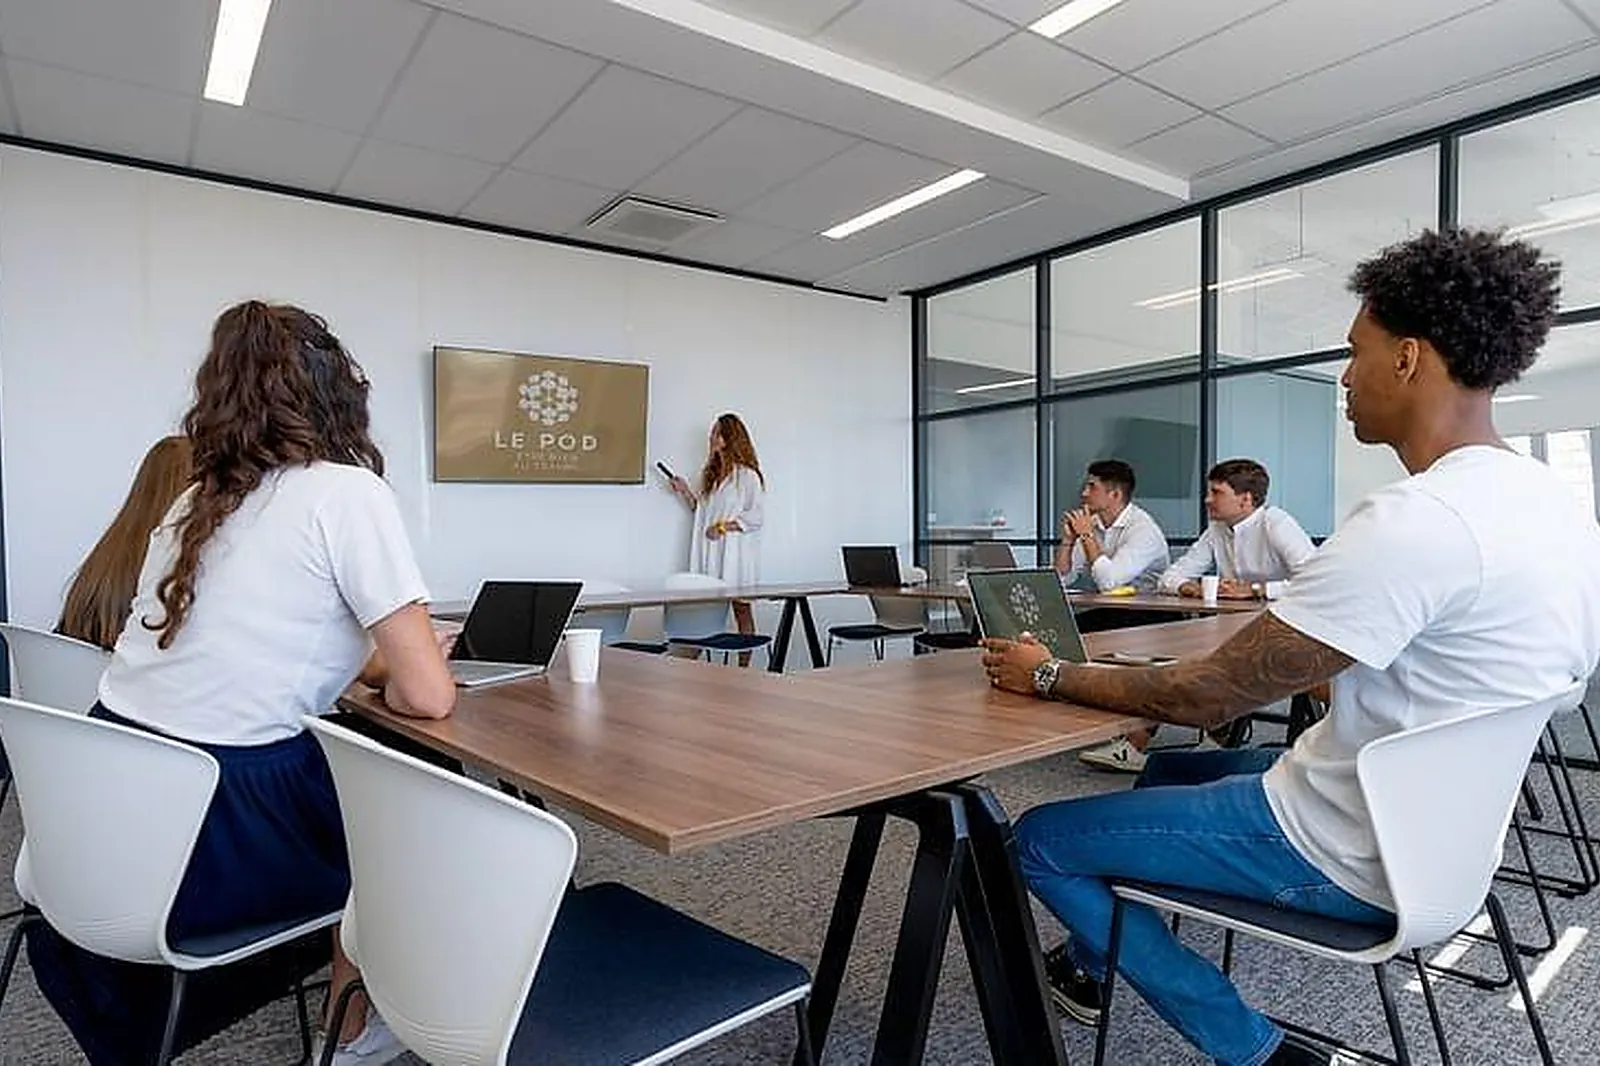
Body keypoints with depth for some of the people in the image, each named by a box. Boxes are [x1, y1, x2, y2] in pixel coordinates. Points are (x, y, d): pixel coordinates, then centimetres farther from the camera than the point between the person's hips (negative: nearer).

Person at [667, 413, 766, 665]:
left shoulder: (748, 475, -6)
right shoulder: (711, 474, 16)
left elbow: (754, 517, -11)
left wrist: (723, 526, -16)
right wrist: (685, 492, 10)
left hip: (735, 552, -6)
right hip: (709, 551, 7)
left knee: (741, 610, 1)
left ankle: (743, 668, 6)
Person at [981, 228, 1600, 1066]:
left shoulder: (1412, 523, -30)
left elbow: (1206, 698, -25)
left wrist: (1049, 676, -12)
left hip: (1347, 853, -10)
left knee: (1037, 841, 0)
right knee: (1168, 769, 28)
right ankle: (1096, 961, 40)